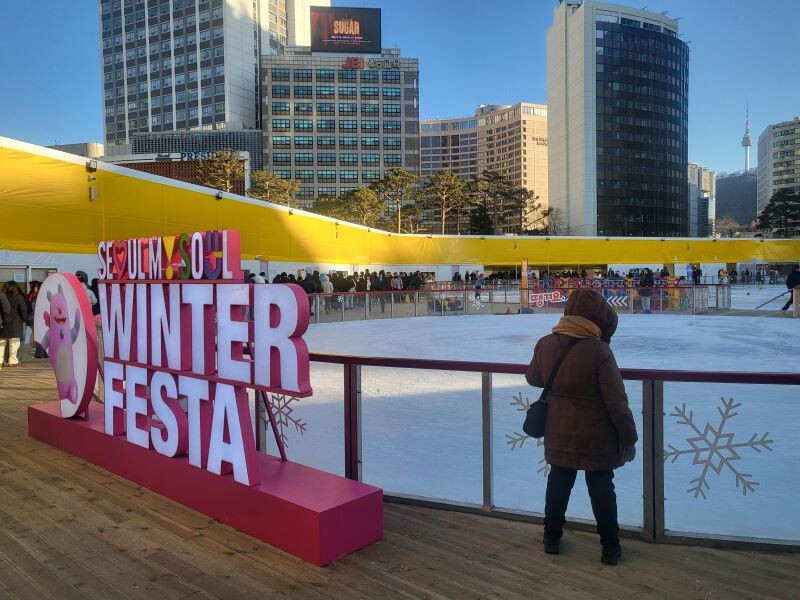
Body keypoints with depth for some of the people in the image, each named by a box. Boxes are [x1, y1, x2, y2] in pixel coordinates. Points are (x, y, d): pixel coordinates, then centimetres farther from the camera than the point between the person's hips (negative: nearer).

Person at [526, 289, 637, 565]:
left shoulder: (545, 344, -9)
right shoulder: (599, 351, -23)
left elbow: (533, 378, 9)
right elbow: (616, 402, -18)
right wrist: (628, 438, -6)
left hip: (559, 434, 4)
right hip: (596, 437, -3)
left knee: (558, 483, 19)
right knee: (602, 489, 13)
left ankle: (552, 538, 32)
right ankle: (610, 548, 26)